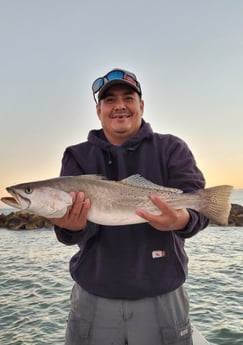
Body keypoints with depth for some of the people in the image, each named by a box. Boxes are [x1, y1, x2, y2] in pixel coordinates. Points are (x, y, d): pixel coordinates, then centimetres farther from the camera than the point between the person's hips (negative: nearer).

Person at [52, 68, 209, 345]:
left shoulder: (171, 149, 0)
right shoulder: (78, 156, 3)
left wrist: (181, 219, -35)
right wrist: (74, 225, -32)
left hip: (162, 297, 0)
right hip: (93, 297, 1)